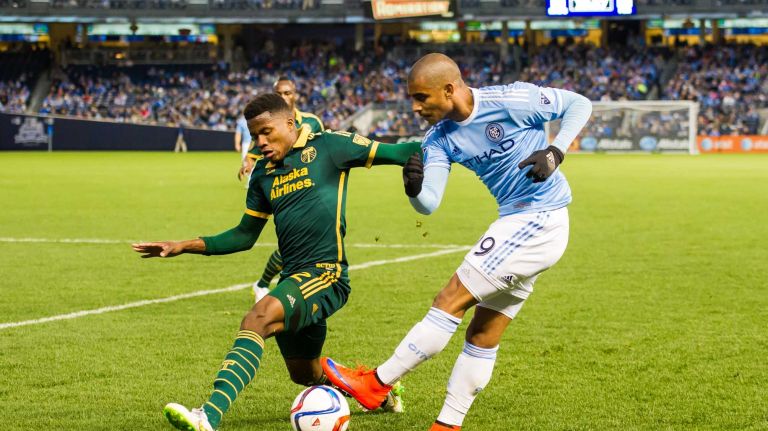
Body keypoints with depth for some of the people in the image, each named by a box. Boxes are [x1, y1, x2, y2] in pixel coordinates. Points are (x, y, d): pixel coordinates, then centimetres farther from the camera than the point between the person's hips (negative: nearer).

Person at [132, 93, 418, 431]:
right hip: (293, 277, 8)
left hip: (326, 275, -8)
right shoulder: (263, 174, 16)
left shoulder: (327, 147, -1)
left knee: (257, 319, -32)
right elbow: (244, 235, 23)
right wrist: (185, 246, 15)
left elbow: (396, 153, -2)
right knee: (305, 375, 20)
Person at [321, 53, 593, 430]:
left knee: (451, 300, -10)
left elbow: (579, 104, -6)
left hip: (540, 220, -8)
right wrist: (414, 189, -30)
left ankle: (375, 384, -3)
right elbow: (429, 205, -8)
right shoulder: (439, 138, 2)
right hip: (515, 223, 8)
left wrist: (556, 151, -19)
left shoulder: (512, 101, -17)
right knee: (482, 336, 11)